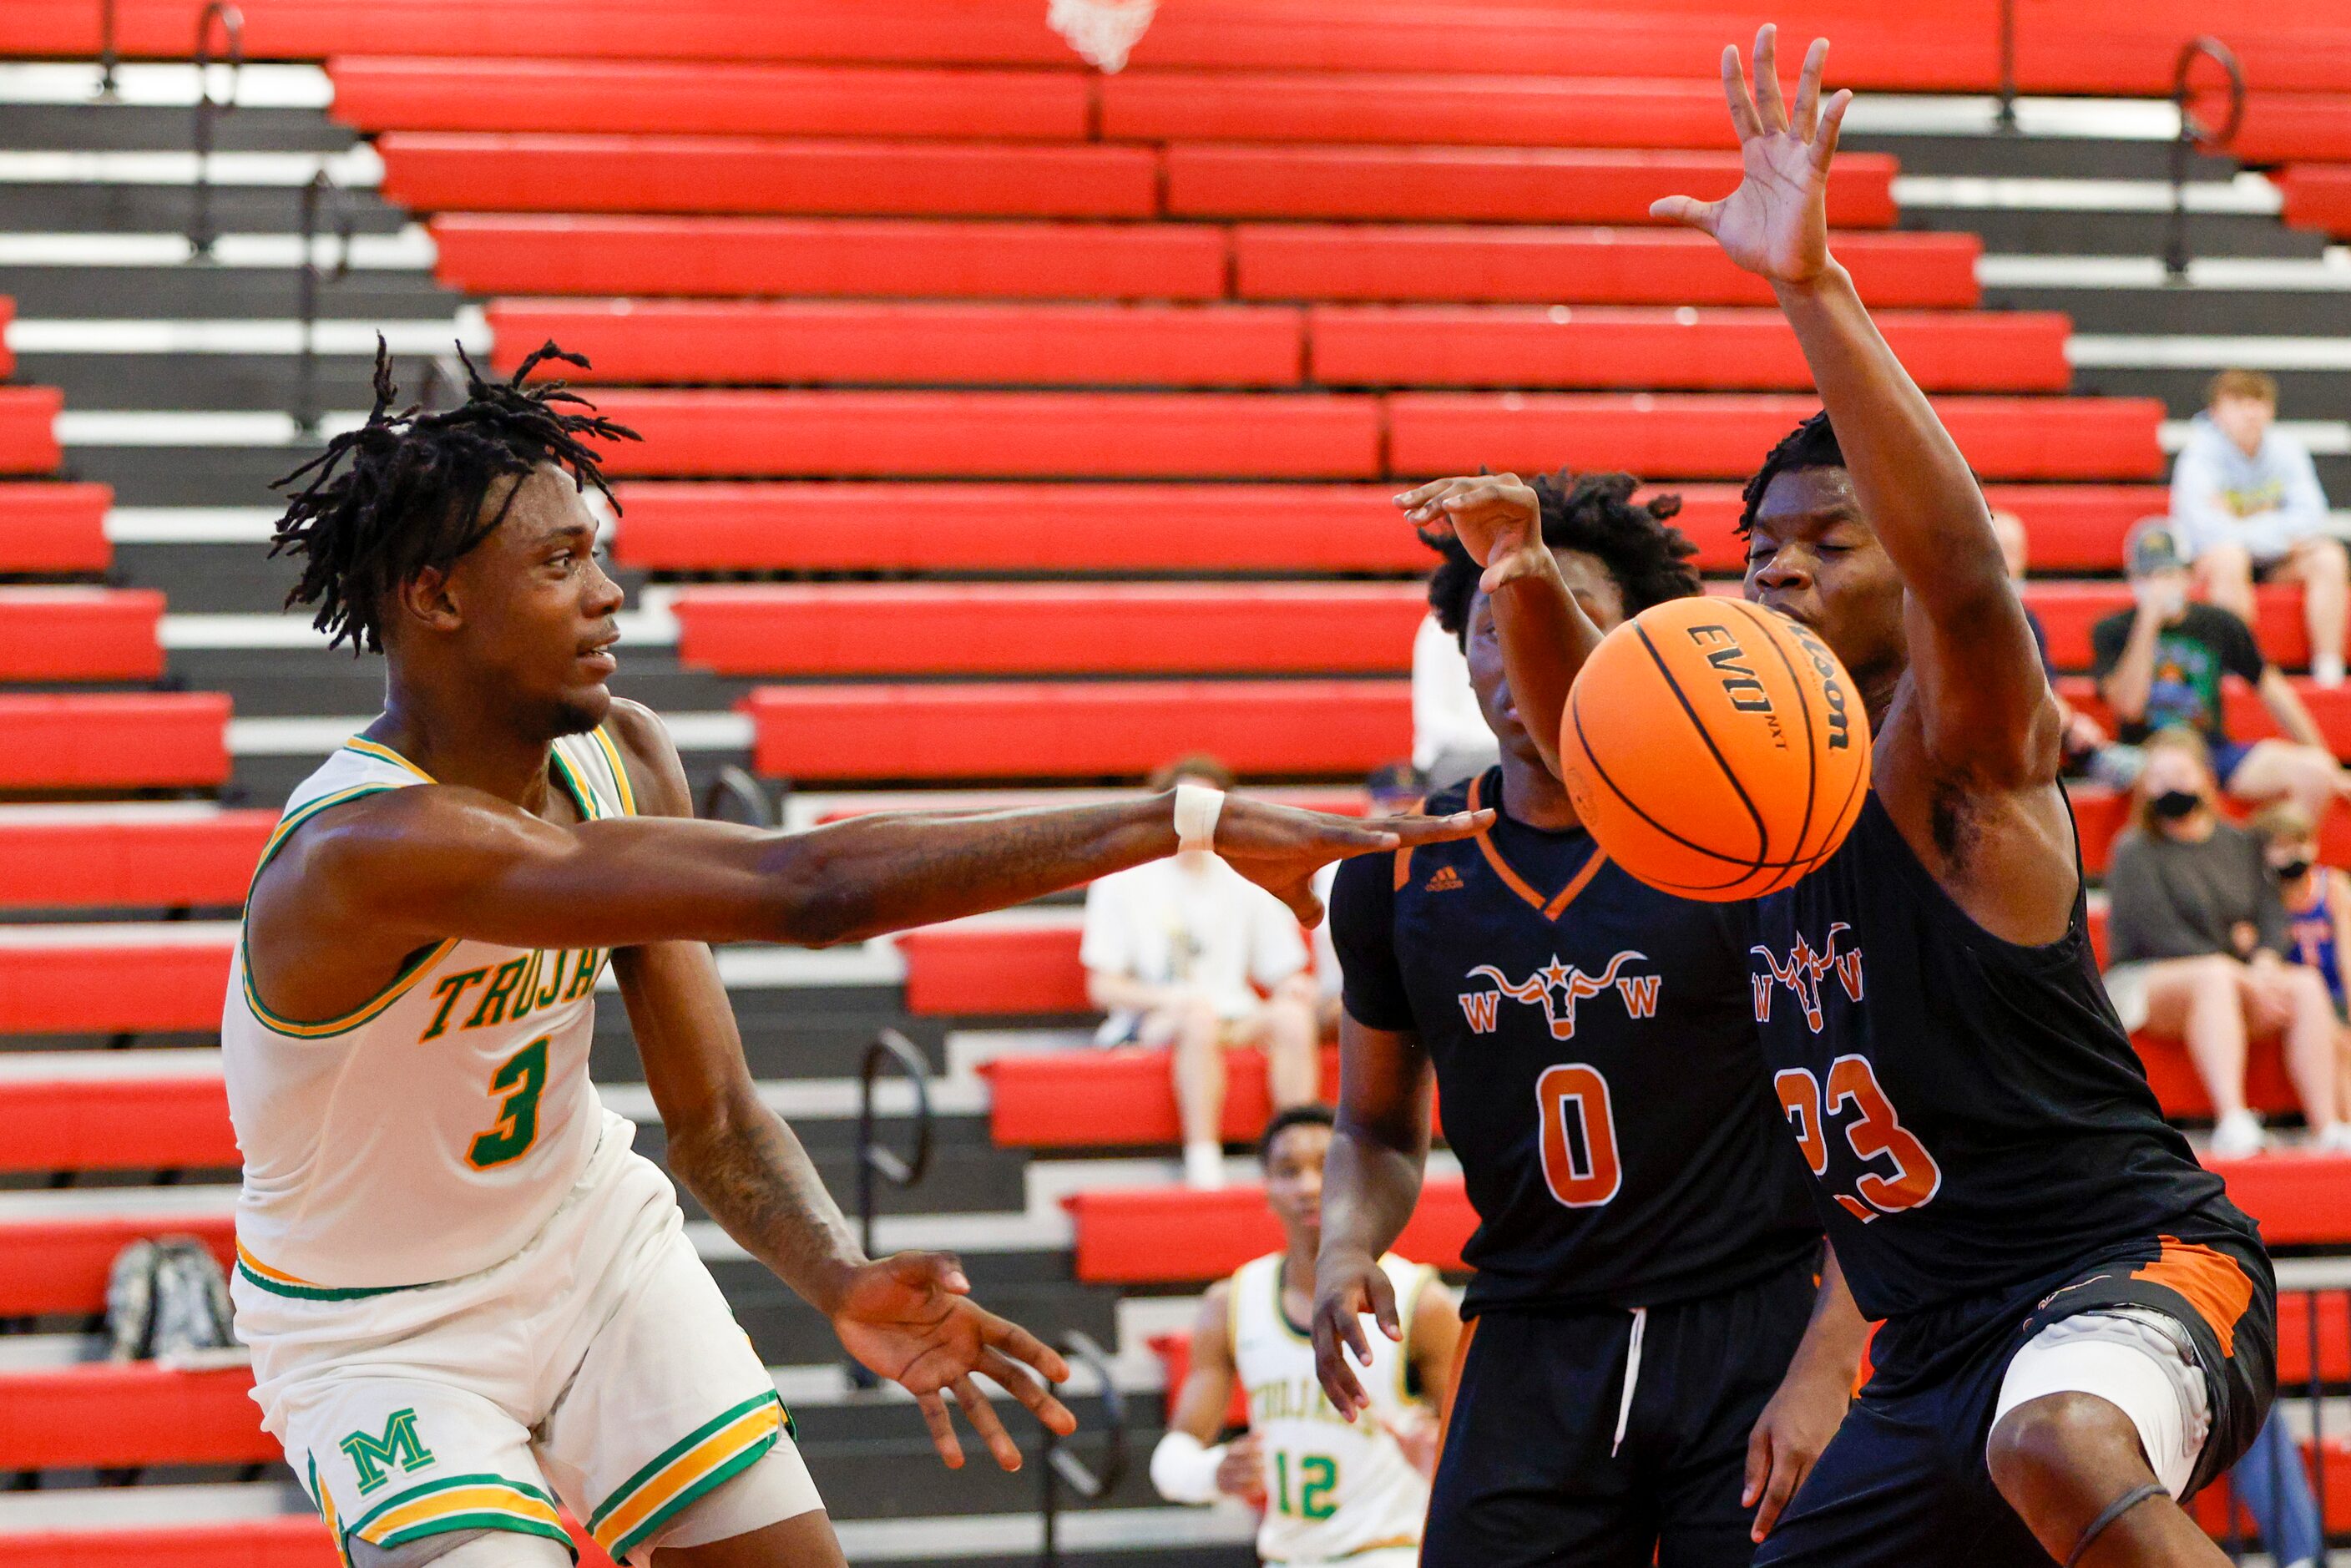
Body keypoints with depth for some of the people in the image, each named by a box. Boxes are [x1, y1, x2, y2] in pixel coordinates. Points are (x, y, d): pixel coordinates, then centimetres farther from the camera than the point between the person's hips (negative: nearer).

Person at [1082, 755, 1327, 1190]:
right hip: (1149, 1022, -3)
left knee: (1293, 1018, -29)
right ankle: (1203, 1165, -43)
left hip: (1236, 1018, 3)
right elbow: (1101, 988, 0)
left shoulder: (1246, 885, 15)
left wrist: (1291, 986, -10)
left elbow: (1282, 973, 16)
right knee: (1201, 1019, -38)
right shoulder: (1124, 882, 4)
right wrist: (1170, 999, -17)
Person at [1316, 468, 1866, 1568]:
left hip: (1754, 1328, -2)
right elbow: (1378, 1127, 19)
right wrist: (1346, 1244, -3)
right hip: (1530, 1348, 3)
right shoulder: (1399, 875, 5)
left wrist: (1822, 1372, -12)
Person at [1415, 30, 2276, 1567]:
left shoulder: (1955, 751, -11)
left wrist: (1814, 288, -39)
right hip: (1933, 1354, 9)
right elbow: (1594, 736, 26)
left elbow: (1966, 572, -30)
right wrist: (1526, 575, 4)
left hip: (2135, 1266, -9)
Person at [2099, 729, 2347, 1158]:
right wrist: (2248, 981, -20)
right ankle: (2232, 1123, -52)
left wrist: (2264, 963, -16)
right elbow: (2158, 935, -13)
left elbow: (2273, 916, 9)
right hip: (2149, 981, -5)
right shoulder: (2135, 852, -2)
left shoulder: (2241, 844, 17)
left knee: (2307, 985, -22)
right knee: (2214, 977, -38)